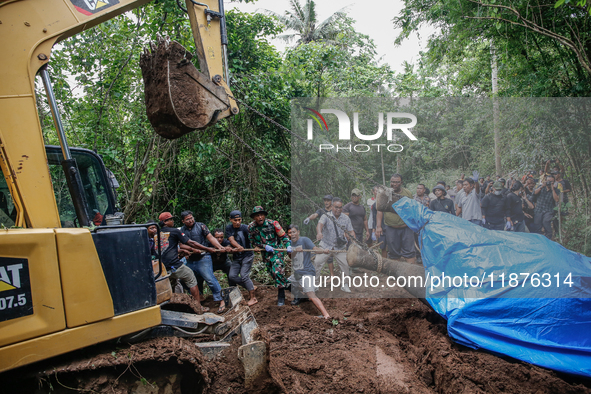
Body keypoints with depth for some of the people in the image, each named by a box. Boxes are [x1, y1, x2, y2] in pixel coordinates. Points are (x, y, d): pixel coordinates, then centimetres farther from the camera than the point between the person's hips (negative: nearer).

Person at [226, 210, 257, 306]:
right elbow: (231, 240, -15)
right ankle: (251, 286, 15)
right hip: (236, 257, 5)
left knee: (244, 275, -13)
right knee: (232, 276, -2)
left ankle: (253, 298, -4)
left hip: (247, 255, -5)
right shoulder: (229, 228, -2)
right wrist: (239, 247, -35)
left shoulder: (245, 228, -14)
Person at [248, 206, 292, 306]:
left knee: (277, 271, -17)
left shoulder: (272, 224, -13)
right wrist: (265, 246, -11)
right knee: (272, 272, 5)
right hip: (265, 253, 4)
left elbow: (283, 236, -7)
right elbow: (252, 242, 3)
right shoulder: (251, 227, -5)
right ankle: (288, 285, 26)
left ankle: (281, 296, -8)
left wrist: (288, 245, -23)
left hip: (277, 250, -4)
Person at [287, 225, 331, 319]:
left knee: (310, 295, -24)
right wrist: (295, 251, -24)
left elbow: (315, 248, -25)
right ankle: (300, 296, 46)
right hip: (296, 273, 9)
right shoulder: (291, 243, 10)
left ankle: (326, 315, -32)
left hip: (306, 272, -9)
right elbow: (290, 255, -3)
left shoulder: (304, 240, -10)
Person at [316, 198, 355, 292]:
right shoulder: (326, 216, -10)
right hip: (325, 246, -2)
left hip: (340, 247, 2)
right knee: (317, 263, -9)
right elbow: (320, 225, -29)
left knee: (345, 265, -5)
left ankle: (344, 285, 16)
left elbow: (351, 231, 1)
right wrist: (319, 232, -53)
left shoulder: (346, 218, 0)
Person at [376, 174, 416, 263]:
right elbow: (380, 210, 5)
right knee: (393, 253, 5)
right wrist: (378, 226, -2)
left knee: (409, 252, -2)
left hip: (406, 227, 0)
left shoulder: (408, 193, 7)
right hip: (391, 228, 0)